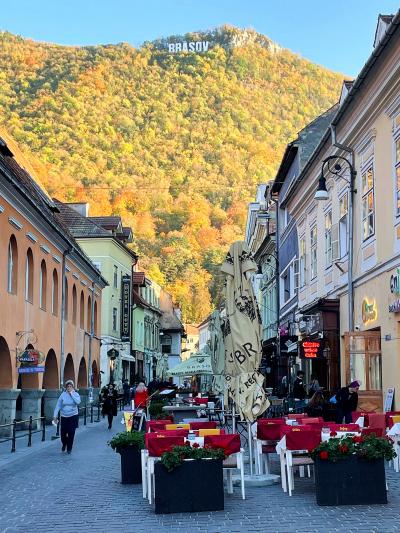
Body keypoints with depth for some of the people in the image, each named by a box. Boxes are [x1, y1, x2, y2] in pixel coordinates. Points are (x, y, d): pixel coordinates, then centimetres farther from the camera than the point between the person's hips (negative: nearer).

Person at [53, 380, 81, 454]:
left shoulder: (75, 394, -3)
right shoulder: (63, 395, -3)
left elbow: (78, 402, -23)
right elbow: (58, 405, -3)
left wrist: (72, 393, -19)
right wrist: (55, 415, -9)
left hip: (73, 416, -1)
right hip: (64, 417, 1)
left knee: (71, 433, -2)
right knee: (63, 433, 1)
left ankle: (69, 448, 14)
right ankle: (64, 444, 32)